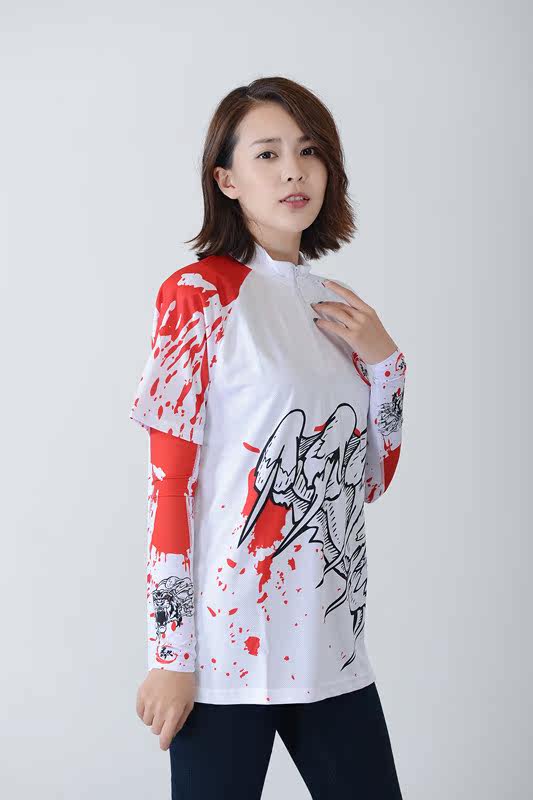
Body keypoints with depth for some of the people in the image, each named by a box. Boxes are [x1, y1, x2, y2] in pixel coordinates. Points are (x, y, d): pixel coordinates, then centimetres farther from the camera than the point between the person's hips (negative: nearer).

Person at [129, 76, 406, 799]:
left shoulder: (335, 305, 11)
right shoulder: (198, 293, -7)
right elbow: (170, 479, -11)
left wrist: (384, 359, 1)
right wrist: (170, 652, -13)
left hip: (333, 639, 6)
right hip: (229, 644, -6)